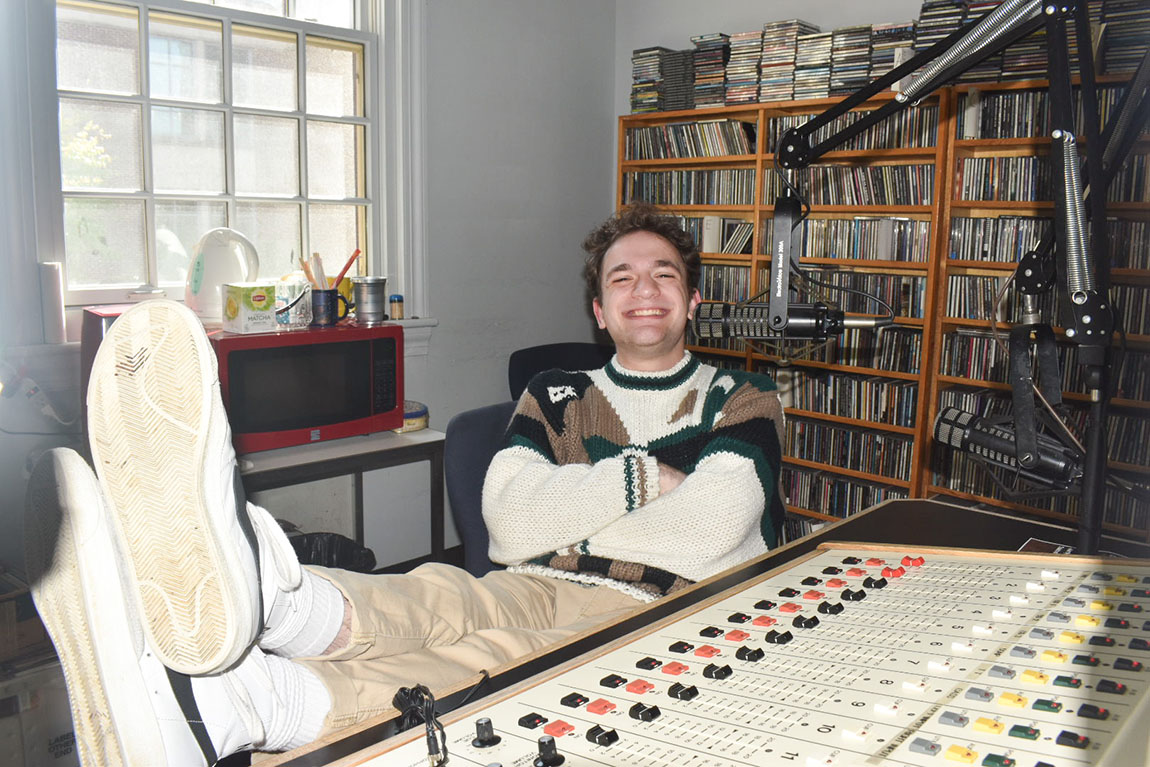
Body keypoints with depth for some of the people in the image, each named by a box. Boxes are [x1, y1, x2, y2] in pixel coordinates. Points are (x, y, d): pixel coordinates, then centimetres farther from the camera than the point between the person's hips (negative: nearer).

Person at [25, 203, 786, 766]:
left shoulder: (742, 401, 18)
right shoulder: (554, 397, 23)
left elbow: (710, 530, -2)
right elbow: (511, 520, 5)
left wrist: (562, 514, 4)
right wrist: (645, 476, 2)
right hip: (536, 596, 3)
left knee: (503, 658, -37)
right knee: (438, 599, -34)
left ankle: (221, 702, -58)